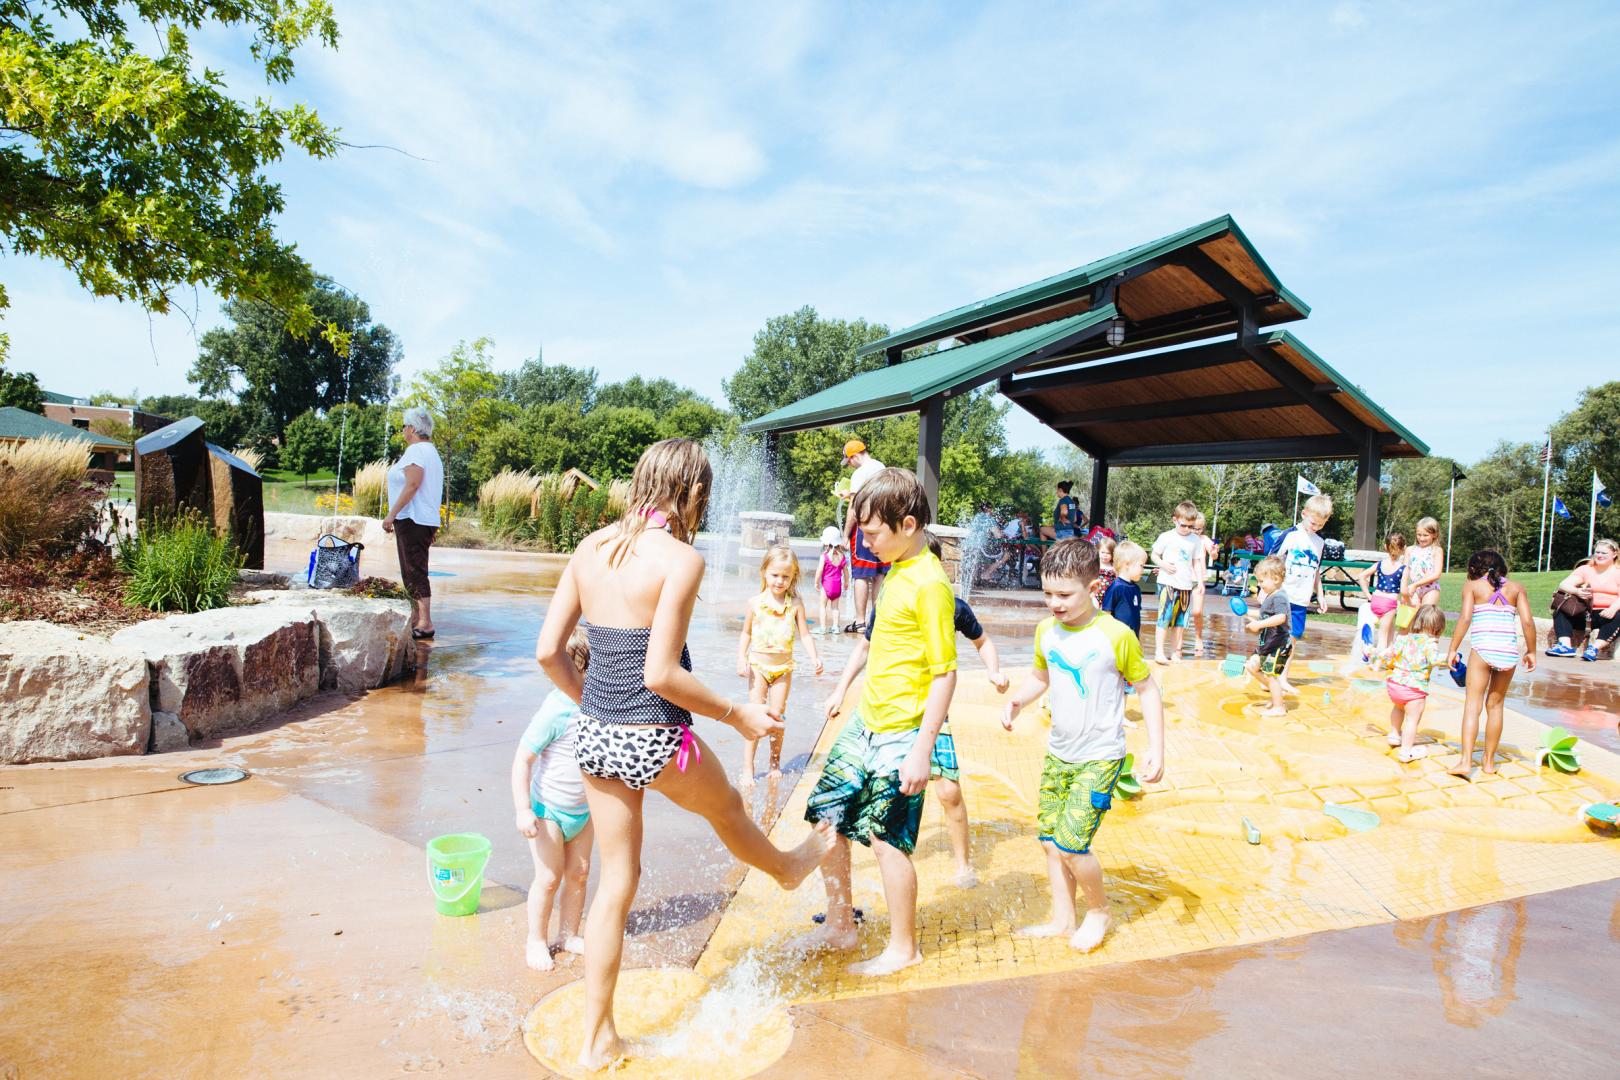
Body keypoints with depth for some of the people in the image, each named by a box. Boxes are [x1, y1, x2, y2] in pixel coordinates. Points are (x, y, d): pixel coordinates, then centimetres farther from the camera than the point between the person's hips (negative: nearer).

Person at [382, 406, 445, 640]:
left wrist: (392, 514, -20)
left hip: (412, 519, -10)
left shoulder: (416, 450, -11)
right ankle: (415, 619, 21)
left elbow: (412, 485, -21)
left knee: (415, 572, -11)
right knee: (413, 572, 15)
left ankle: (425, 624, -13)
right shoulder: (431, 451, 20)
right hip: (427, 520, 10)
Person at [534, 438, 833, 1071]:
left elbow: (548, 651, 3)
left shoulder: (591, 547, 1)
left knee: (616, 882, 19)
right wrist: (738, 716, -8)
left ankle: (597, 1041, 31)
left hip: (594, 734, 5)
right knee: (726, 809, 27)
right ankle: (787, 868, 59)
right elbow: (660, 674, -22)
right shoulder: (680, 558, -18)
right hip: (653, 740, -5)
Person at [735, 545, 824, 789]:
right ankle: (747, 769, 2)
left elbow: (805, 634, -3)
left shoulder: (795, 604, -6)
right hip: (758, 666, -1)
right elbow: (746, 634, 5)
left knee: (777, 716, 7)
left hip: (783, 667, 1)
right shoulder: (755, 603, -6)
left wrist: (814, 657, -18)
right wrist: (741, 659, -7)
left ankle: (775, 764, 24)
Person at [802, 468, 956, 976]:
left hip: (899, 734, -9)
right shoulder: (897, 570, 8)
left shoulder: (930, 583, -19)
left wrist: (922, 749, -21)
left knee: (887, 839, 4)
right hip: (865, 723, 9)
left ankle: (903, 948, 25)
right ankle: (839, 924, 32)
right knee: (823, 815, 13)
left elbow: (945, 672, -20)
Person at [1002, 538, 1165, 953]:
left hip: (1100, 759, -6)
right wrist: (1017, 700, -4)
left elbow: (1147, 689, -7)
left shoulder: (1116, 636, -17)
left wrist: (1156, 748, -13)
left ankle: (1099, 909, 18)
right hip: (1058, 754, 6)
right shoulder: (1046, 631, -1)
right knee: (1051, 841, 10)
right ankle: (1062, 920, 29)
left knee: (1071, 844, -10)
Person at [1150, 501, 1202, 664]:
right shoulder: (1166, 537, -1)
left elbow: (1197, 562, 13)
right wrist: (1163, 564, -13)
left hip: (1186, 585, 4)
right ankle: (1159, 652, -9)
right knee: (1165, 616, -10)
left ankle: (1176, 652, 17)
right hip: (1168, 582, -4)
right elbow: (1154, 555, 6)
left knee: (1180, 619, 8)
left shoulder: (1195, 540, 8)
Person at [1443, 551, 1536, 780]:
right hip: (1509, 651, 3)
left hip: (1482, 648, -3)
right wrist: (1531, 651, 15)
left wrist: (1453, 650, -3)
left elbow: (1465, 618, -6)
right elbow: (1527, 621, 5)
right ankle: (1489, 761, 22)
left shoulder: (1472, 586, 6)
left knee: (1472, 704, -4)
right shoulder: (1516, 587, 14)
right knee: (1495, 705, 15)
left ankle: (1466, 761, -15)